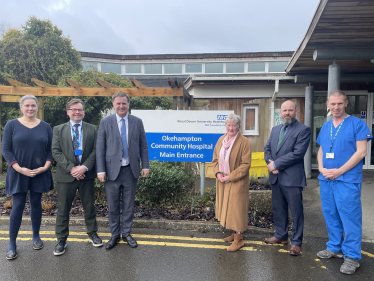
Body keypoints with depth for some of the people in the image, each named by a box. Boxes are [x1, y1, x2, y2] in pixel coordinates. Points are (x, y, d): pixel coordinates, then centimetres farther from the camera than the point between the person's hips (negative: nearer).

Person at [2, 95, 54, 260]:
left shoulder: (45, 127, 4)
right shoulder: (11, 125, -1)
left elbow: (50, 149, 5)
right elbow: (6, 149, -4)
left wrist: (46, 166, -11)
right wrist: (19, 168, -15)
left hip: (39, 173, 2)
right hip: (18, 173, -2)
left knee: (36, 204, 11)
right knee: (18, 206, 1)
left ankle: (36, 237, 27)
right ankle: (12, 244, 15)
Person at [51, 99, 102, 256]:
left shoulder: (92, 129, 6)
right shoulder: (58, 130, 5)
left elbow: (95, 150, -1)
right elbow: (56, 152, -3)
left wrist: (85, 167, -15)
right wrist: (71, 168, -14)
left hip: (87, 175, 1)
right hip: (66, 175, 0)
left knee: (89, 206, 12)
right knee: (63, 209, 7)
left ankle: (92, 234, 30)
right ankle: (61, 239, 23)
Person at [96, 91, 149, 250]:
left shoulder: (137, 122, 4)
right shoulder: (105, 122, -1)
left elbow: (143, 146, 6)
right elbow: (100, 148, -2)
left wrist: (145, 166, 1)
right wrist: (101, 171, -8)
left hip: (131, 170, 1)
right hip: (112, 170, -1)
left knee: (129, 205, 12)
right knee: (113, 206, 10)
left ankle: (126, 233, 30)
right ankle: (115, 235, 28)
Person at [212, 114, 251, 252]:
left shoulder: (244, 142, -12)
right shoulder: (221, 140, 6)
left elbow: (246, 164, -15)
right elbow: (215, 159, 12)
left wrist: (231, 177, -18)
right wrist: (218, 173, -5)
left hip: (237, 182, -6)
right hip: (222, 181, 6)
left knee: (236, 208, -1)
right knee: (226, 207, 14)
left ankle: (238, 239, 12)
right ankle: (234, 233, 31)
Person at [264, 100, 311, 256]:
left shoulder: (303, 130, -8)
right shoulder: (275, 129, 13)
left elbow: (298, 153, -18)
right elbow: (267, 148, 12)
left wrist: (276, 164, -14)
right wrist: (270, 163, -8)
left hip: (292, 177, -6)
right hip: (275, 177, 7)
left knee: (296, 211, 5)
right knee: (278, 209, 18)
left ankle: (296, 242, 19)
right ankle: (281, 235, 34)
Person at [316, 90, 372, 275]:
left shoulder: (357, 124, -4)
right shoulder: (325, 127, 12)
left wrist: (339, 171, -15)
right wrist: (321, 168, -1)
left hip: (347, 180, -6)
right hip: (326, 179, 6)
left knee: (350, 217, -1)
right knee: (330, 215, 14)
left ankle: (352, 256, 12)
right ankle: (334, 248, 29)